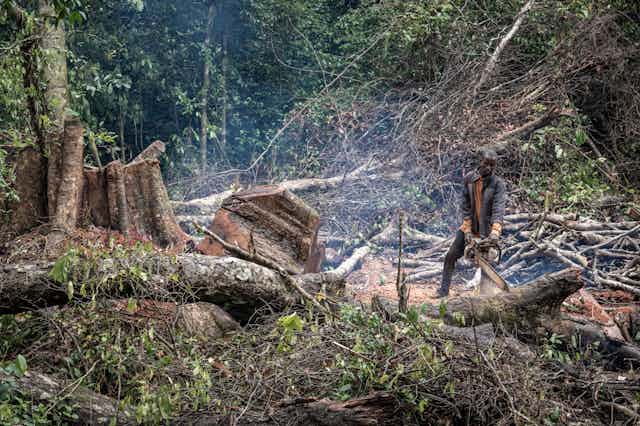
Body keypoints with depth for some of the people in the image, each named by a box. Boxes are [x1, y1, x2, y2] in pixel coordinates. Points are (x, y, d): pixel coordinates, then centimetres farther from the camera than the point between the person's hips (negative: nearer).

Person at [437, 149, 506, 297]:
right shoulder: (469, 179, -5)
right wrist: (467, 229, -11)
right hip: (470, 227, 3)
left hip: (487, 230, -3)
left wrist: (495, 231, -38)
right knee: (451, 256, 1)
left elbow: (498, 208, -25)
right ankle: (444, 290, 9)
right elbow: (465, 205, -4)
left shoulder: (498, 183, -14)